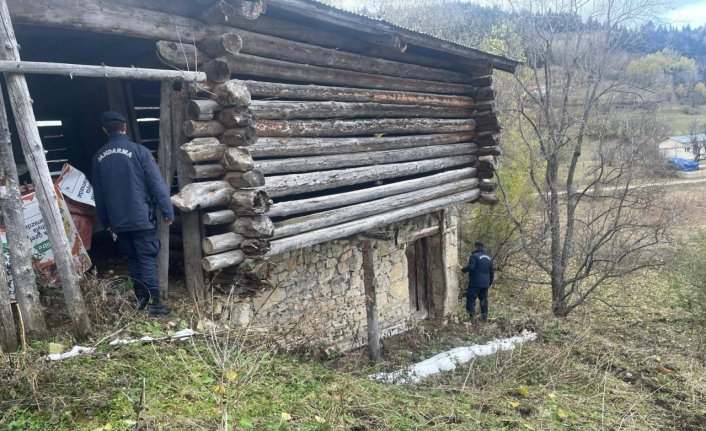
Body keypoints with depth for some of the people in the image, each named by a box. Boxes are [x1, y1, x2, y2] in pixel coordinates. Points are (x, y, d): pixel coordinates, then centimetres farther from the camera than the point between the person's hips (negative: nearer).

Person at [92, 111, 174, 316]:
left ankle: (141, 299, 20)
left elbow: (98, 194, 14)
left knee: (132, 259, 15)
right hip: (141, 217, -4)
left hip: (118, 221, 5)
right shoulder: (139, 151, -9)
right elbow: (157, 183, -10)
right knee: (147, 258, -1)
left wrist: (106, 222, 22)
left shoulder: (99, 157, 8)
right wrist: (167, 211, -4)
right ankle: (154, 303, -1)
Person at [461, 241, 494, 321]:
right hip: (485, 283, 7)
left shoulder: (474, 256, -9)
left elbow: (470, 267, -20)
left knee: (470, 299, -3)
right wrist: (490, 282, 26)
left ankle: (471, 315, -14)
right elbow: (491, 272, 19)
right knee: (484, 300, 14)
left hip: (475, 283, -7)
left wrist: (463, 269, -2)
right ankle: (485, 317, 16)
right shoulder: (489, 257, 15)